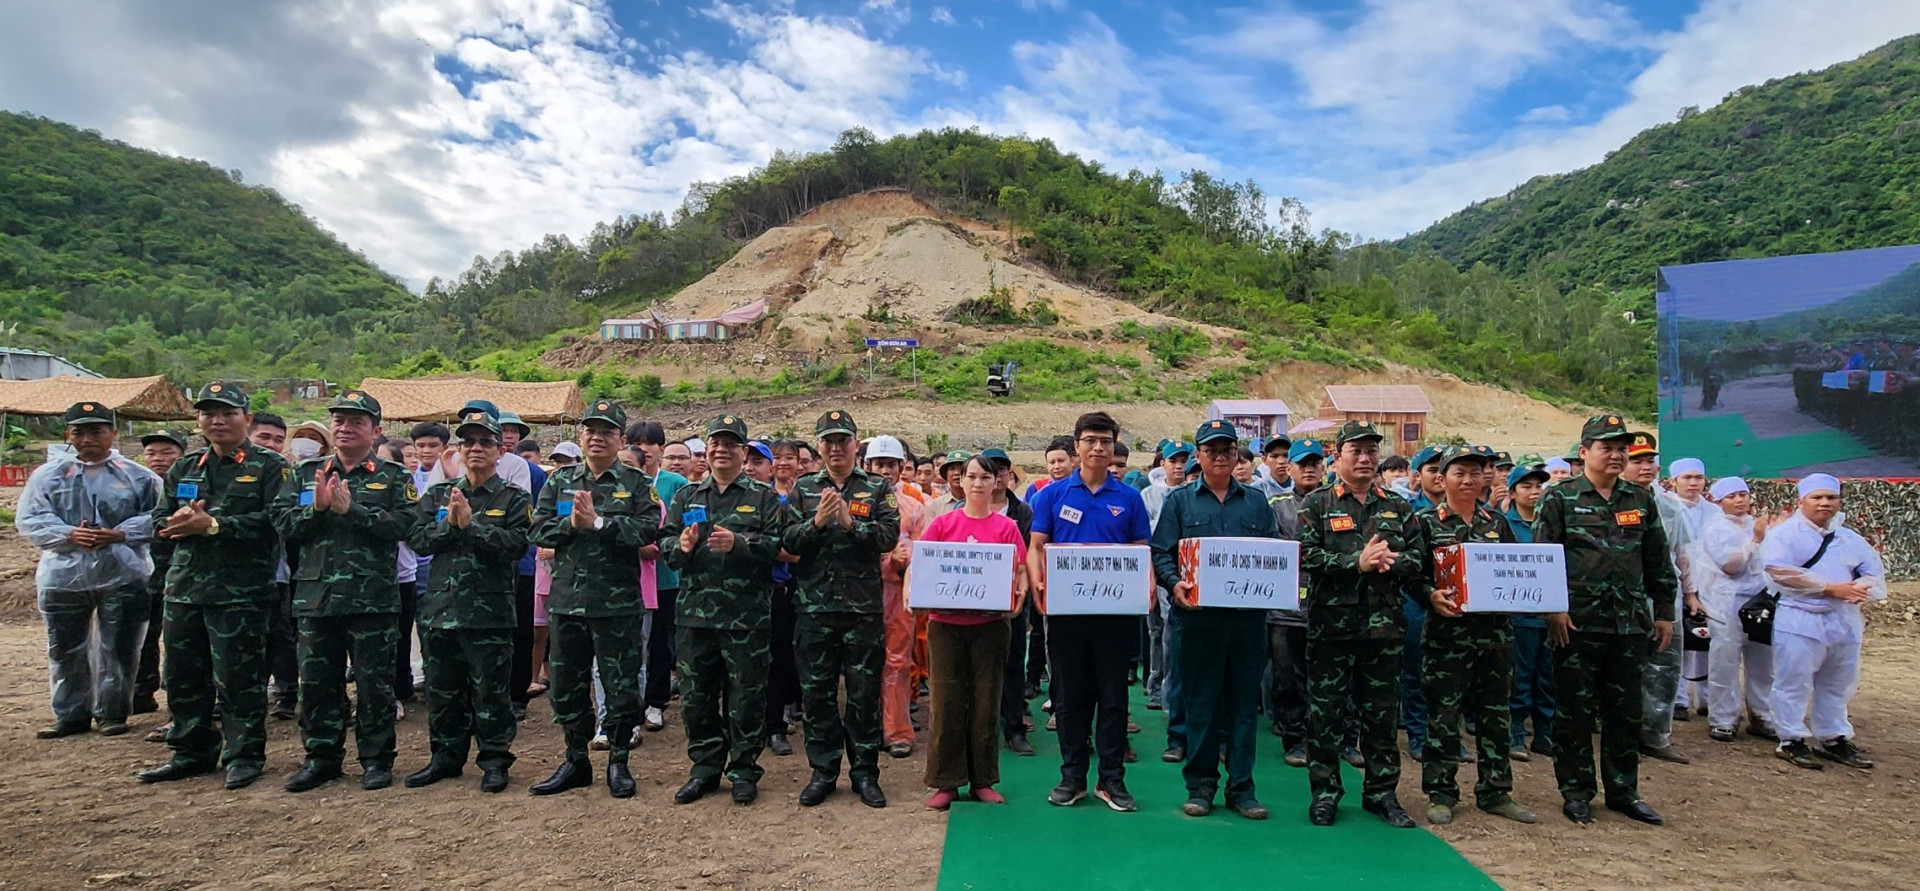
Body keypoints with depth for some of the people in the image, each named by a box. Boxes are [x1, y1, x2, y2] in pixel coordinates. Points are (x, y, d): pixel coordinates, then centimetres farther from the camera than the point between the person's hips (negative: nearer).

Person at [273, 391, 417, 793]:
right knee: (317, 682, 11)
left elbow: (403, 523, -13)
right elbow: (281, 522, 4)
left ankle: (376, 758, 15)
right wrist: (317, 507, -12)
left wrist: (351, 509, -16)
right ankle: (322, 757, 25)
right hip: (316, 595, 4)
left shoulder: (394, 476, 2)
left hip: (373, 598, -4)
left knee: (374, 682, 3)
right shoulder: (306, 473, 13)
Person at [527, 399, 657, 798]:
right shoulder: (559, 481, 11)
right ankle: (576, 761, 28)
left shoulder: (635, 483, 0)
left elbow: (649, 530, -15)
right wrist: (571, 524, -15)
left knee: (621, 686, 4)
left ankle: (618, 761, 20)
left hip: (617, 602, -3)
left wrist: (598, 522, -18)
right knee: (565, 686, 12)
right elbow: (539, 530, 2)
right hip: (566, 599, 4)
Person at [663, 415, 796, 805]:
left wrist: (739, 542, -22)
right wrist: (681, 546, -14)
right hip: (695, 609, 3)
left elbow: (779, 543, -9)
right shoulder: (686, 496, 13)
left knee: (746, 696, 4)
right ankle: (705, 768, 26)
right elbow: (664, 542, 8)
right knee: (696, 695, 11)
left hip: (747, 613, -3)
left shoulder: (764, 496, 3)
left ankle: (744, 769, 19)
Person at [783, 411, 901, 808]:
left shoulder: (878, 488, 5)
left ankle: (864, 771, 18)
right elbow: (787, 541, 1)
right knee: (817, 692, 7)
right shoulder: (803, 488, 9)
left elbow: (890, 535, -8)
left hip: (864, 607, -1)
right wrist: (817, 522, -15)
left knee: (864, 692, 5)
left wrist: (852, 523, -20)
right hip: (814, 607, 1)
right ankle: (823, 771, 20)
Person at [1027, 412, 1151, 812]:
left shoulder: (1129, 498, 6)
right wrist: (1037, 583, -15)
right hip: (1065, 608, 0)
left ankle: (1111, 778, 16)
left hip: (1115, 609, 0)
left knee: (1113, 695, 6)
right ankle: (1072, 776, 19)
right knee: (1070, 694, 8)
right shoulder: (1053, 494, 4)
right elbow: (1036, 545, 3)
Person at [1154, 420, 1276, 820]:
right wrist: (1174, 583, -17)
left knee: (1244, 701, 6)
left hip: (1248, 615, 2)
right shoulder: (1180, 501, 8)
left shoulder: (1256, 502, 14)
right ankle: (1200, 786, 14)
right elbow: (1161, 552, 2)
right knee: (1201, 701, 4)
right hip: (1199, 614, -2)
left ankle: (1241, 787, 16)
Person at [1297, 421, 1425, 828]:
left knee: (1381, 712, 11)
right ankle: (1325, 792, 15)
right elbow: (1306, 555, -10)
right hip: (1331, 623, -3)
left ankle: (1381, 792, 24)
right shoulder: (1318, 503, 1)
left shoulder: (1398, 507, 12)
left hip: (1385, 624, 3)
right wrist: (1356, 562, -16)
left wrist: (1391, 562, -13)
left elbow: (1421, 558, 7)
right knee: (1325, 711, 3)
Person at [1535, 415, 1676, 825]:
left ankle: (1623, 790, 25)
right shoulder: (1560, 498, -3)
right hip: (1577, 623, -5)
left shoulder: (1641, 500, 12)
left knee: (1627, 711, 12)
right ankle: (1576, 792, 14)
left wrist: (1664, 612, 13)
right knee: (1575, 710, 3)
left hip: (1630, 623, 5)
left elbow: (1658, 562, 16)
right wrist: (1553, 608, -13)